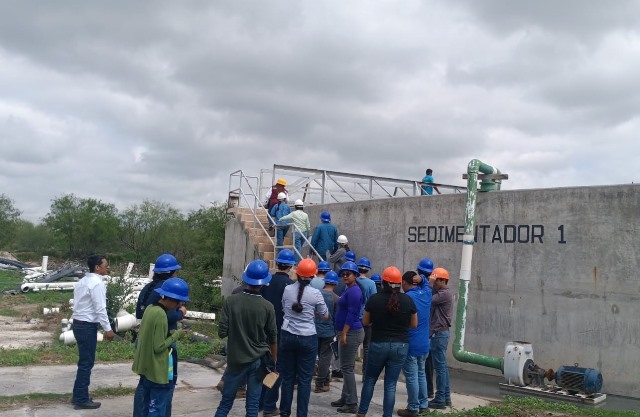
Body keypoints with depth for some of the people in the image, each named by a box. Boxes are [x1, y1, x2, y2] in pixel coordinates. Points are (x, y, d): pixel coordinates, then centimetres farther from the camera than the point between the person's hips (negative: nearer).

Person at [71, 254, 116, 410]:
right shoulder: (97, 283, -17)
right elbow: (100, 309, -20)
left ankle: (78, 395, 27)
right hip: (87, 326, -10)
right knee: (86, 363, -1)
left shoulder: (83, 281, 14)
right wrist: (108, 329, -13)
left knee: (84, 361, 18)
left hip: (79, 323, 10)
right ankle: (82, 400, 7)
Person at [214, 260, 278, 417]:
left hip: (236, 359, 0)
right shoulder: (268, 307, -10)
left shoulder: (230, 301, -12)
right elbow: (273, 338, -1)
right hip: (258, 360, 0)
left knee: (226, 402, 13)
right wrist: (274, 361, 13)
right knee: (253, 404, 8)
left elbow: (222, 333, -10)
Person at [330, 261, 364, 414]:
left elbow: (352, 314, -21)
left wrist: (344, 333, -23)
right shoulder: (348, 290, 17)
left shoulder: (354, 290, -14)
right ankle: (345, 398, 25)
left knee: (347, 368, -7)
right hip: (347, 332, 11)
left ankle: (352, 403, -2)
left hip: (351, 333, -11)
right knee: (346, 368, 16)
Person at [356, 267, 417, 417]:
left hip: (378, 344, 0)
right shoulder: (408, 300, -6)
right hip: (400, 346, 1)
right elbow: (414, 324, 5)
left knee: (370, 379, 18)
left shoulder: (374, 299, -9)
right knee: (391, 384, 6)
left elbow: (365, 321, 4)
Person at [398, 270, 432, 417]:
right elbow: (426, 282, 27)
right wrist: (420, 278, 10)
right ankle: (423, 405, 23)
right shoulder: (426, 293, 4)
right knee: (421, 374, 18)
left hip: (410, 344, -7)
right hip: (424, 344, 7)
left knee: (411, 377, 0)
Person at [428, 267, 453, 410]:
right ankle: (446, 397, 19)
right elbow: (431, 301, 10)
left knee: (440, 366, -7)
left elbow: (428, 300, -24)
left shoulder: (445, 293, -14)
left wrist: (430, 283, -17)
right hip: (439, 333, 10)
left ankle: (440, 399, -3)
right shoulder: (441, 293, 18)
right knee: (442, 366, 13)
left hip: (439, 333, -10)